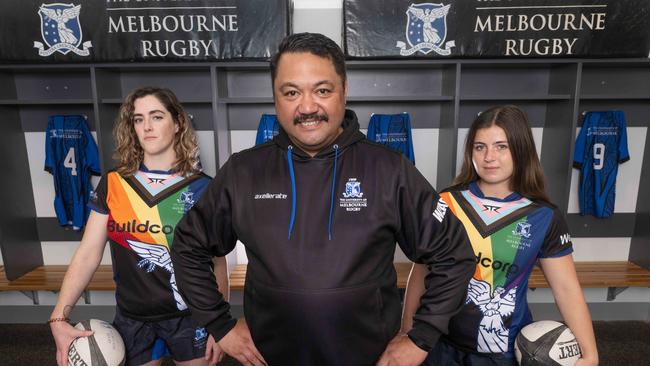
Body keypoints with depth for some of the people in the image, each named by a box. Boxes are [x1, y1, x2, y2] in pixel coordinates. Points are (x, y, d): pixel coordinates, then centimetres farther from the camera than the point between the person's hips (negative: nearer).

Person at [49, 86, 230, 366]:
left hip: (189, 316, -1)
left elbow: (218, 263, -4)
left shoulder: (201, 187, -8)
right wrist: (58, 318, -12)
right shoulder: (112, 184, -2)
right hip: (131, 319, 2)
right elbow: (88, 255, -2)